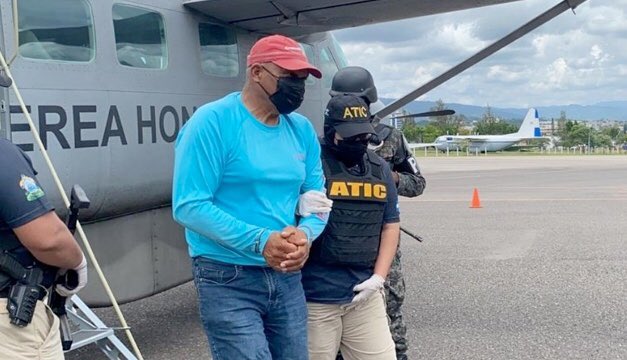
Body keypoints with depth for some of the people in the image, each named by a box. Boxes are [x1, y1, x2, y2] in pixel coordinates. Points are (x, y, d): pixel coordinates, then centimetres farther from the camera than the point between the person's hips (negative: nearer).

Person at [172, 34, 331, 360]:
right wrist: (260, 241, -24)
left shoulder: (302, 130, 7)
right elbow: (189, 206, -18)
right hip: (228, 280, -6)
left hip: (288, 278, 6)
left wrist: (305, 235, -13)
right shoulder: (213, 121, -12)